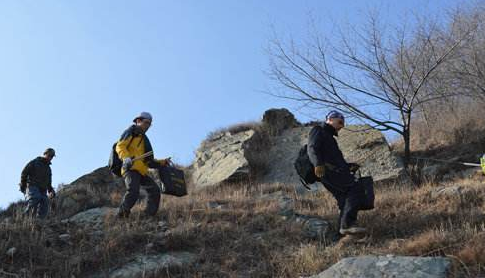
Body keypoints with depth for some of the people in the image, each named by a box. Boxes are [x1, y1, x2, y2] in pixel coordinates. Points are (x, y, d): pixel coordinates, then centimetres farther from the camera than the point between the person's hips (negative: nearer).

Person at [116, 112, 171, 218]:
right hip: (131, 169, -9)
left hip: (141, 171, 9)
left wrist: (163, 162, 22)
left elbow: (149, 161, 32)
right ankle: (121, 216, -19)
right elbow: (120, 146, -10)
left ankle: (149, 216, 5)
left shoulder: (144, 139, 30)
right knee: (133, 192, -27)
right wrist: (126, 157, -29)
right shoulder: (130, 132, 7)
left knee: (155, 190, 2)